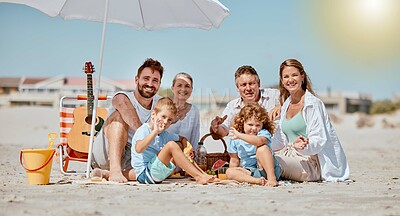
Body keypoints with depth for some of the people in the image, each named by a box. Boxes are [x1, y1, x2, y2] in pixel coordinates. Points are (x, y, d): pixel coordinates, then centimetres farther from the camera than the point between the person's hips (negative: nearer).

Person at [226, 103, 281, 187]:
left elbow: (260, 141, -33)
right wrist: (234, 174, 4)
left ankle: (272, 178, -34)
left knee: (262, 148, -27)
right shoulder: (235, 140, 6)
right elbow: (235, 161, 16)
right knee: (229, 171, -21)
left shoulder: (264, 133, -6)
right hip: (250, 172, 4)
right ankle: (256, 180, -39)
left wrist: (240, 135, -38)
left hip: (266, 169, -3)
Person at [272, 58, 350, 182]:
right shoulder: (286, 105, 15)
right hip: (292, 157, 8)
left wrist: (303, 146, -35)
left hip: (311, 162, -8)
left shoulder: (313, 104, -9)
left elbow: (319, 140, -16)